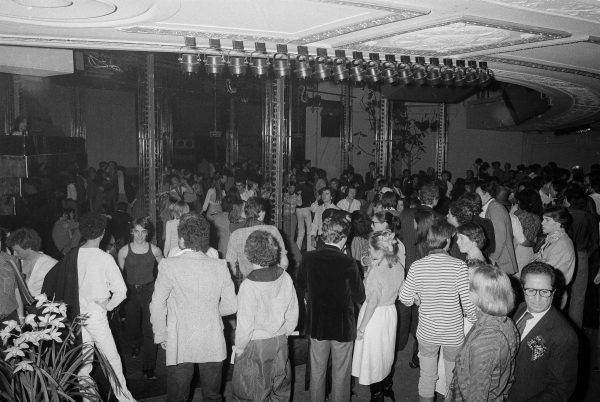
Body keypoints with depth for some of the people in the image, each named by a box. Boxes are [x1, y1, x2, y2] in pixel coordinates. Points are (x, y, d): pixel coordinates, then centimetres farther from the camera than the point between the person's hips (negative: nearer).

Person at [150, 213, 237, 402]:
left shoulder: (169, 266, -12)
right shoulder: (220, 266, -5)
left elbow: (157, 306, -9)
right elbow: (231, 306, 0)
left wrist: (160, 336, 5)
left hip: (180, 345, -2)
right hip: (213, 344, 3)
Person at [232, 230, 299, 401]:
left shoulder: (249, 285, -23)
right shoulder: (285, 277, -9)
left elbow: (245, 325, -17)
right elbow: (293, 314, 1)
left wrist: (239, 348, -1)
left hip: (255, 346, -5)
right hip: (280, 344, 5)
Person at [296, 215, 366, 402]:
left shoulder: (308, 258, -12)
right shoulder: (348, 263, -21)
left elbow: (300, 288, 2)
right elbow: (359, 297, -11)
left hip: (316, 323, 3)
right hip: (343, 325, -3)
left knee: (317, 371, 20)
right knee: (341, 373, 15)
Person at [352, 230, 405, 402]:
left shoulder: (376, 270, -25)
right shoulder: (398, 267, -4)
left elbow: (373, 302, -23)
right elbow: (397, 293, 8)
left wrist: (361, 327, -15)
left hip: (375, 315, -7)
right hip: (391, 312, 7)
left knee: (372, 357, 9)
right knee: (384, 352, 24)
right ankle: (385, 388, 39)